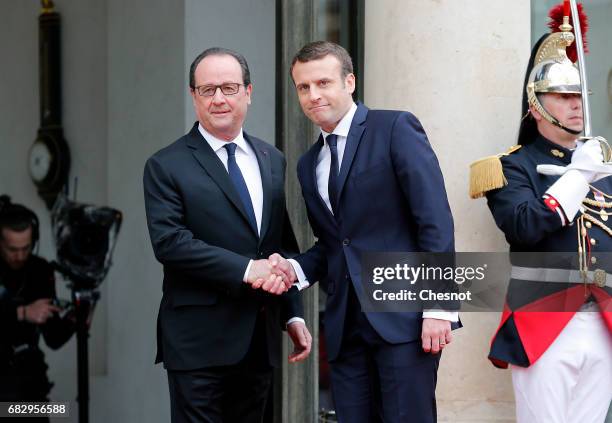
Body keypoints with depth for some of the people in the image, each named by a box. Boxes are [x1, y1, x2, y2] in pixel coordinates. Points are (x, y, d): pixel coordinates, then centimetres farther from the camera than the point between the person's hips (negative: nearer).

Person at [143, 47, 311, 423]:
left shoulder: (272, 160, 13)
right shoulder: (167, 166, -5)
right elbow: (169, 241, -16)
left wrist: (294, 315, 11)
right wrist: (246, 269, -20)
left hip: (261, 338, 5)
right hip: (199, 340, -5)